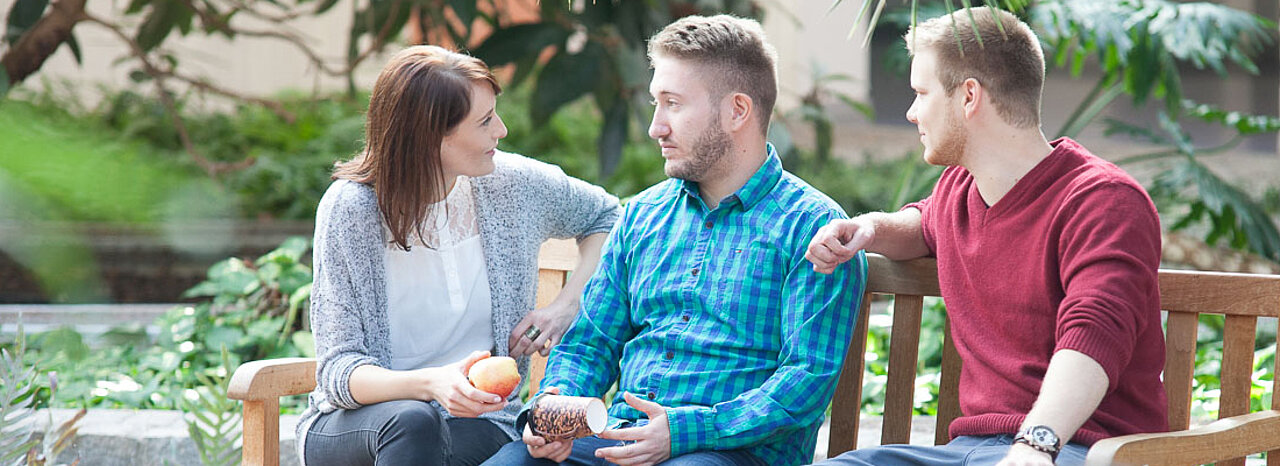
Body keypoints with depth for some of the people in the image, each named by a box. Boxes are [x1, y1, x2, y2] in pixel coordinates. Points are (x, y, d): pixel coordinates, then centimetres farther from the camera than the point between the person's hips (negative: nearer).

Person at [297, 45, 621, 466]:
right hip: (352, 425, -1)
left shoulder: (510, 185, 1)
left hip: (477, 421, 1)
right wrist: (431, 384, -35)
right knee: (410, 421, -38)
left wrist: (567, 306, 3)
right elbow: (338, 370, -14)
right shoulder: (349, 208, -11)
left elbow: (607, 216, 22)